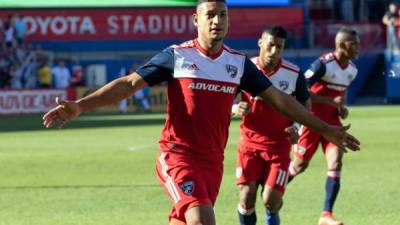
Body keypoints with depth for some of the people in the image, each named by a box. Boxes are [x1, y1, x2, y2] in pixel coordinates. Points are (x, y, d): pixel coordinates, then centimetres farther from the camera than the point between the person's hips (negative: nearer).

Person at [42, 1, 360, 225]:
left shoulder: (239, 63, 7)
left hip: (213, 162, 5)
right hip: (178, 155, -5)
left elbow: (278, 98, 13)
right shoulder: (176, 56, -4)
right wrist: (79, 106, -16)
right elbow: (129, 83, -5)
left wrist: (324, 129, 13)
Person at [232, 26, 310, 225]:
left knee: (271, 200, -7)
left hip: (279, 146, -1)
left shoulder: (294, 74, -6)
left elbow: (305, 106, 7)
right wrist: (236, 109, -19)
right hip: (249, 143, 1)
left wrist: (298, 128, -13)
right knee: (246, 200, -8)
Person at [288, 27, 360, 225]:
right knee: (300, 164, 6)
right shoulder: (324, 64, -20)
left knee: (336, 163, -12)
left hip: (332, 120, 6)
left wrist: (342, 108, 3)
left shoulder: (352, 70, 4)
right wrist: (331, 101, -24)